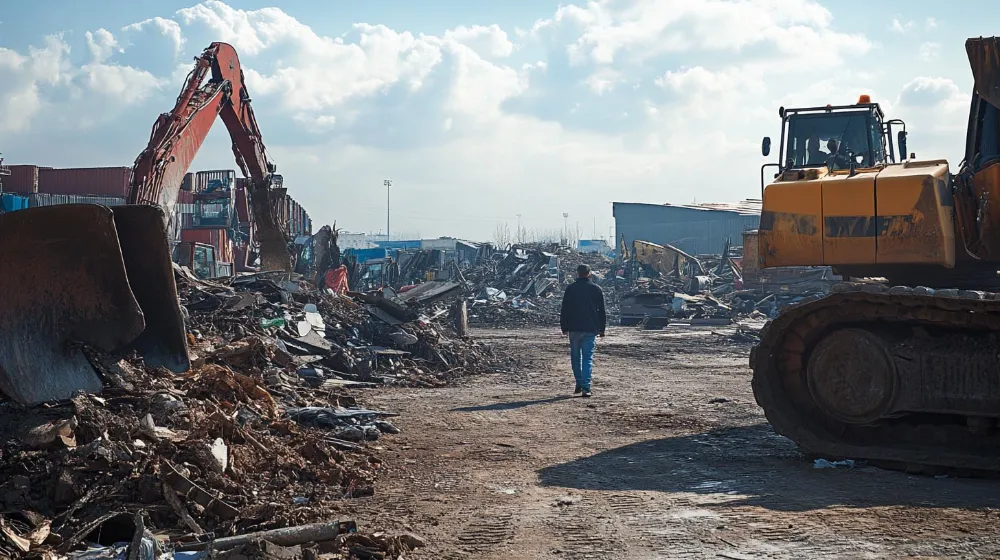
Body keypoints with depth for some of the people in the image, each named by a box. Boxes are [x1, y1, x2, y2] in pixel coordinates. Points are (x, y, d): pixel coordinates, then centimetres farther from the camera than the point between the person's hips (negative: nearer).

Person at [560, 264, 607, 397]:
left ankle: (579, 385, 16)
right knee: (588, 358, -2)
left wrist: (564, 327, 9)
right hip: (590, 329, 0)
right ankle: (586, 387, -13)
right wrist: (602, 329, 13)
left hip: (574, 328, 0)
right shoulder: (597, 289, 3)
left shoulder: (570, 288, 1)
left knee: (575, 357, 13)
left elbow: (564, 310, 2)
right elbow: (602, 311, 7)